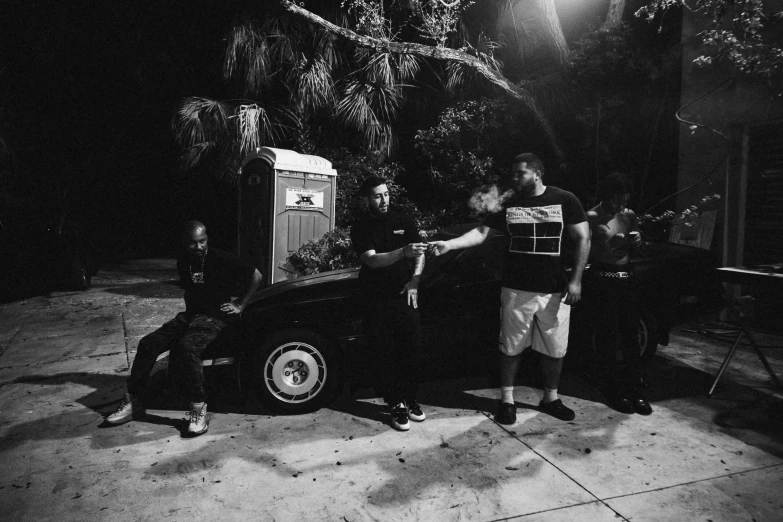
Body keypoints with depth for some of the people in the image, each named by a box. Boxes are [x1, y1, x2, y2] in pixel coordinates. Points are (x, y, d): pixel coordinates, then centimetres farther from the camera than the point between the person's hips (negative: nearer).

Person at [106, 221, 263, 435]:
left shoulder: (221, 260, -12)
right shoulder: (183, 261, 8)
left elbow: (256, 276, -10)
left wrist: (240, 305, -8)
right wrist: (190, 308, 15)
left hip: (215, 318, -7)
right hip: (190, 314, 7)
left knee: (188, 348, -33)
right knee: (148, 344, -7)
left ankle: (199, 409, -24)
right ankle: (133, 403, 5)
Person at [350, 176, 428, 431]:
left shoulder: (404, 222, 9)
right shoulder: (360, 228, 0)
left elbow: (420, 253, 12)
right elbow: (371, 260, -15)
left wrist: (414, 279, -6)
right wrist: (403, 252, -30)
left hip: (405, 295, 2)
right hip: (377, 299, -2)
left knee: (412, 348, -4)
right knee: (388, 353, -3)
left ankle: (409, 399, 13)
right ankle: (396, 405, 8)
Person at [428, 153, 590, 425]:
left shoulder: (564, 200, -3)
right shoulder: (508, 204, 4)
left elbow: (583, 239, -3)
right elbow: (481, 232, 1)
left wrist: (575, 280, -9)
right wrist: (448, 244, -13)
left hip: (555, 289, -1)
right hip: (516, 289, 1)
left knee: (555, 348, 11)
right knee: (511, 347, 7)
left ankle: (550, 398, 31)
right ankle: (507, 400, 22)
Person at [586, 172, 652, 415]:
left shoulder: (629, 215, 10)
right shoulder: (592, 217, -6)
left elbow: (637, 248, 20)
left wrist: (637, 241, -2)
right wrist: (609, 244, -24)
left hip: (627, 278, 5)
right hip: (604, 279, -5)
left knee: (631, 336, 6)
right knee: (608, 337, 0)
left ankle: (635, 391, 13)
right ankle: (614, 392, 10)